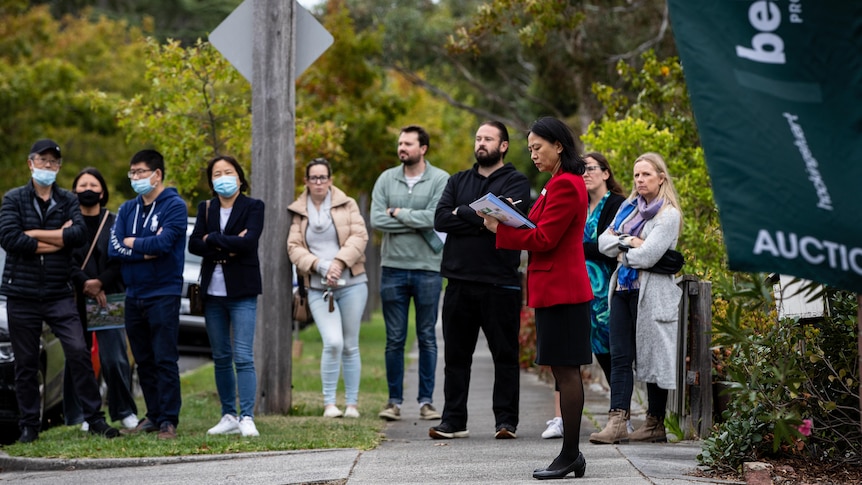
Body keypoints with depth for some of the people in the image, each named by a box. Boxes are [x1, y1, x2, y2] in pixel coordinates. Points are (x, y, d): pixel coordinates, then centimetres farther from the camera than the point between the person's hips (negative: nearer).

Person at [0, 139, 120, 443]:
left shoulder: (68, 201, 8)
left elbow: (79, 234, -11)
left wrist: (34, 234, -11)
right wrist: (58, 239, -9)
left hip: (59, 295, 0)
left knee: (79, 352, -10)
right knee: (25, 363, 5)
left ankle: (95, 419, -3)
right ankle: (29, 426, 14)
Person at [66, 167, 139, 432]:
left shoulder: (114, 223, 9)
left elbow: (121, 260, 2)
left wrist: (101, 283, -11)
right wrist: (84, 283, -15)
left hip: (108, 297, 0)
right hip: (75, 300, 0)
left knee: (114, 358, -6)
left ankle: (125, 411, 3)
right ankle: (80, 415, 6)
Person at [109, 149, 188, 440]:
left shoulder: (174, 206, -4)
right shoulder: (127, 209, 13)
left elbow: (163, 243, -20)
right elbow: (114, 248, 0)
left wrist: (132, 243, -4)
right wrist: (147, 250, -13)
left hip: (163, 293, -6)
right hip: (134, 295, 6)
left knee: (165, 360, -8)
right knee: (144, 361, 11)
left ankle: (169, 421, -6)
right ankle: (153, 416, 20)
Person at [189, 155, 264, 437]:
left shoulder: (253, 207, 0)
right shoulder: (205, 208, 12)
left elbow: (249, 242, -16)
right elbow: (193, 244, -1)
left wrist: (212, 239, -9)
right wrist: (228, 247, -12)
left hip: (242, 292, -5)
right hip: (213, 293, 5)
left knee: (243, 357, -11)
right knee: (221, 358, 8)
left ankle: (247, 418, -12)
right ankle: (228, 416, 14)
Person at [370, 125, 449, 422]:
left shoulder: (440, 180, -2)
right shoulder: (386, 179, 6)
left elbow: (435, 217, -16)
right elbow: (376, 220, -6)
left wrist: (398, 213, -7)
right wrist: (417, 223, -10)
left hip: (428, 268, -2)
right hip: (393, 268, 2)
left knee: (427, 338, 5)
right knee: (395, 339, 5)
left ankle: (426, 401, 10)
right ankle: (394, 401, 10)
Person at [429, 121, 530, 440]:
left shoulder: (516, 182, 3)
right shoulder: (458, 181, 16)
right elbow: (440, 219, 0)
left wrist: (462, 212, -5)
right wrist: (480, 221, -10)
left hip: (500, 284, -4)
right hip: (459, 282, 4)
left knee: (505, 355, 1)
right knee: (456, 356, 7)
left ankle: (506, 421, 6)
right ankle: (453, 421, 12)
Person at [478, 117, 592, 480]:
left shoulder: (565, 185, -14)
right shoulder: (561, 183, 19)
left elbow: (544, 239, -18)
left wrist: (499, 229, -12)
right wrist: (508, 223, 5)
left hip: (560, 290, -11)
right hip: (558, 288, 11)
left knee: (565, 371, -8)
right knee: (565, 372, 9)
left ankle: (569, 455, -6)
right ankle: (570, 454, 11)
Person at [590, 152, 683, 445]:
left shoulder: (668, 214, -6)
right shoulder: (629, 207, 17)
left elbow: (647, 255, -15)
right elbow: (603, 242, 10)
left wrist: (620, 251, 0)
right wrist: (627, 242, -7)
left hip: (651, 294, -7)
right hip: (622, 288, 7)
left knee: (652, 358, 0)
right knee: (620, 357, -2)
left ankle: (656, 425, 7)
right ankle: (617, 422, -8)